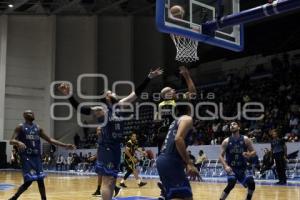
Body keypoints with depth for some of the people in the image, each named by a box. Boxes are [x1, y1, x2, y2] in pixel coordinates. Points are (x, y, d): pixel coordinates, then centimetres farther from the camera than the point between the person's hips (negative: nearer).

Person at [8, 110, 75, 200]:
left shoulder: (38, 128, 13)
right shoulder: (20, 127, -2)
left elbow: (49, 139, 13)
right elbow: (11, 141, -12)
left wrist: (65, 145, 6)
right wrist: (19, 142, -37)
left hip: (37, 156, 5)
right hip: (26, 157, -5)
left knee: (40, 180, 4)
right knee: (28, 181, -11)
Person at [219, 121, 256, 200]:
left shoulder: (245, 140, -4)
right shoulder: (226, 141, -6)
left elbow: (254, 152, 1)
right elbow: (221, 156, -6)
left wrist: (249, 155, -23)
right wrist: (225, 166, -24)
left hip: (243, 167, 2)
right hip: (231, 168, -2)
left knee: (251, 183, -11)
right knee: (231, 184, -25)